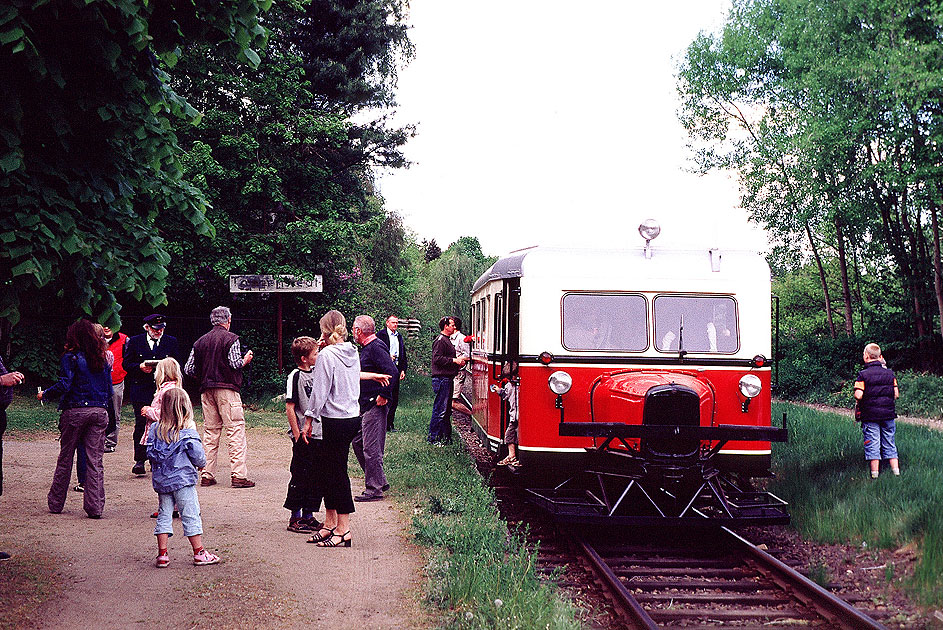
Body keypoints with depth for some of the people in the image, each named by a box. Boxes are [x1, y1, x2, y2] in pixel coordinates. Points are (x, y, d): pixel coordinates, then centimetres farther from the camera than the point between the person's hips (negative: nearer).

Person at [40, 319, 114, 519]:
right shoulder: (103, 359, 10)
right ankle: (95, 507, -2)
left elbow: (64, 385, -14)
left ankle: (56, 503, 18)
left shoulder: (71, 357, -5)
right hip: (99, 412, 3)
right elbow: (109, 388, 12)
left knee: (65, 458, 9)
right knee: (95, 461, 3)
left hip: (75, 411, -3)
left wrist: (44, 394, 0)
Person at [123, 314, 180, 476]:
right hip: (141, 389, -1)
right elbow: (126, 364, 7)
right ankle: (139, 460, -1)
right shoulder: (135, 342, 7)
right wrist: (140, 367, -12)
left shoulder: (171, 342, 11)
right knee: (141, 424, -7)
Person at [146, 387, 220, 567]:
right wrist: (202, 463, 12)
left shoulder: (155, 429, -1)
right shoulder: (188, 432, -13)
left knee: (164, 515, 12)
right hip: (183, 479, -4)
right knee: (191, 515, 3)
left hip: (161, 481, 4)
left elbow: (149, 454, 4)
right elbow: (199, 457, -10)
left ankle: (162, 554, 13)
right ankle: (199, 553, 9)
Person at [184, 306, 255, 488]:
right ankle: (238, 475, -11)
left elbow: (188, 369, 10)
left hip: (206, 391, 6)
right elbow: (236, 364, -13)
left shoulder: (200, 341, 12)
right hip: (227, 388, -6)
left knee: (210, 431, 10)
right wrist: (246, 360, 7)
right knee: (235, 431, -5)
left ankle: (207, 475, 9)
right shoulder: (231, 339, -4)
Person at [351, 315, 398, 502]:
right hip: (365, 405, 11)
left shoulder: (376, 348, -16)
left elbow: (393, 372, -26)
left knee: (371, 448, -6)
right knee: (358, 442, 15)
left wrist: (383, 395, -22)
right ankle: (380, 481, 23)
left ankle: (374, 490, 0)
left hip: (375, 405, -11)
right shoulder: (367, 348, 15)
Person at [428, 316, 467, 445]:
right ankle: (433, 438, -4)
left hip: (447, 379, 11)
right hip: (442, 379, -11)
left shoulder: (447, 340, 20)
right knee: (440, 409, -8)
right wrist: (454, 360, -18)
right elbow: (437, 358, -21)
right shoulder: (440, 340, -12)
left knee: (446, 410, 13)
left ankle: (446, 437, 18)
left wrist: (458, 362, 12)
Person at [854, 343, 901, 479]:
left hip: (870, 416, -4)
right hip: (888, 414, 4)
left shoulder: (863, 375, -8)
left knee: (872, 446, 1)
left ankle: (875, 474, 2)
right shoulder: (890, 373, 4)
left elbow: (858, 396, -17)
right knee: (889, 445, 12)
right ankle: (896, 471, 11)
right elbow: (896, 394, 4)